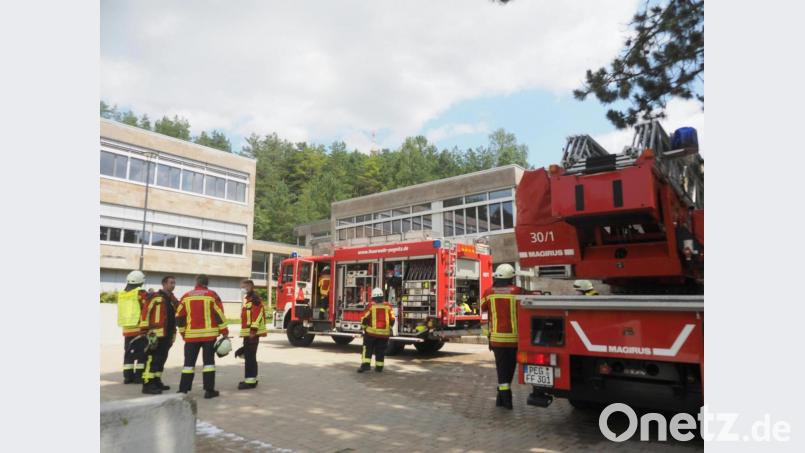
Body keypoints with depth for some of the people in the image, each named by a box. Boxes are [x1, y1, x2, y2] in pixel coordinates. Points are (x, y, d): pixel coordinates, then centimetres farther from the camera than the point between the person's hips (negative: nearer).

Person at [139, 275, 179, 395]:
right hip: (156, 334, -8)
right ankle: (147, 385, -6)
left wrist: (173, 334, 19)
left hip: (168, 335, 8)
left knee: (161, 359, 14)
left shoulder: (173, 299, 17)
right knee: (152, 359, -9)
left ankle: (157, 381, 24)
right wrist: (144, 331, -14)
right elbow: (145, 313, -11)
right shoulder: (155, 297, -7)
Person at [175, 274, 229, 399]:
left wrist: (183, 332, 17)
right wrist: (224, 331, 2)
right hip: (209, 333, -2)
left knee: (189, 362, 11)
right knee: (208, 361, 4)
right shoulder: (211, 295, -3)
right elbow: (219, 314, -5)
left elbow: (179, 316, 6)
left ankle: (183, 389, 12)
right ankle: (209, 390, 3)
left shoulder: (186, 296, 4)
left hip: (191, 335, 2)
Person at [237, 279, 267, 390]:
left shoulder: (255, 299, -14)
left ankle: (250, 381, -4)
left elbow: (258, 316, -21)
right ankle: (251, 379, 23)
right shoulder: (247, 299, 19)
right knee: (248, 356, 15)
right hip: (247, 333, 11)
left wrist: (253, 331, -24)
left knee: (250, 357, -8)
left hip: (252, 333, -11)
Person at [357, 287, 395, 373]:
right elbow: (392, 320, 4)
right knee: (380, 351, 12)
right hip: (384, 333, 2)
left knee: (367, 349, 6)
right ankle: (379, 367, 15)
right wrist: (389, 328, 19)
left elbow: (365, 318, -5)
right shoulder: (388, 306, 3)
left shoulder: (370, 305, -5)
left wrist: (364, 327, 12)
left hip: (371, 332, -2)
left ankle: (365, 364, -6)